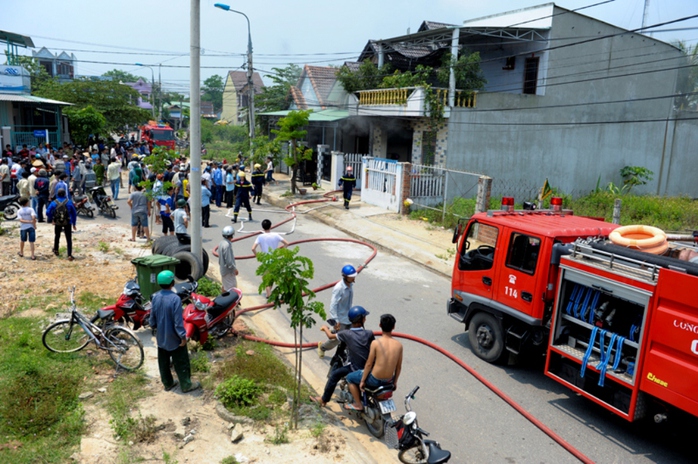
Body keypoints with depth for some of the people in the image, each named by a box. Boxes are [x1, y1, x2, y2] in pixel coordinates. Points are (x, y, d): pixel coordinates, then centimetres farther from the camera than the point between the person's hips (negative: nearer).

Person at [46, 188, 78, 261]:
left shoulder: (54, 203, -6)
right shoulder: (69, 202, -6)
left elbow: (48, 212, -9)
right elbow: (74, 213, -1)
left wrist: (50, 220, 9)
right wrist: (74, 224, 8)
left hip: (57, 223, 1)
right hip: (67, 223, -1)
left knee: (57, 236, 26)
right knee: (69, 239, 0)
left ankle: (56, 250, 41)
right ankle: (69, 255, -8)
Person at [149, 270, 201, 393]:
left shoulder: (155, 297, -6)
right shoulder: (175, 298, -26)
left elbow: (152, 318, 4)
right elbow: (178, 321, -24)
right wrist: (183, 336, -15)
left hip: (161, 337, 7)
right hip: (174, 337, -6)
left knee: (163, 361, 19)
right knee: (181, 362, 8)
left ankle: (167, 383, 33)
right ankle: (186, 385, 19)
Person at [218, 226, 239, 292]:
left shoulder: (221, 243, 6)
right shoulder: (227, 245, -25)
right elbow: (228, 260, -25)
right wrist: (235, 268, -16)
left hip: (223, 268, 10)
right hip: (228, 270, -10)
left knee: (225, 285, 22)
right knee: (231, 287, -2)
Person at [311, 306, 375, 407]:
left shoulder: (346, 333, -11)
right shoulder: (369, 334, -9)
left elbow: (330, 336, 4)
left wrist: (325, 328, 24)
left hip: (356, 370, -3)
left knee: (335, 374, 14)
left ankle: (324, 399, 24)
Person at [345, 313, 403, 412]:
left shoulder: (376, 343, -19)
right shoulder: (399, 345, -8)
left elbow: (369, 364, -12)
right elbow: (399, 367, 2)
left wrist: (362, 381, 1)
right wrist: (395, 382, 18)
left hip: (375, 380, -4)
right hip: (389, 381, 5)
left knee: (349, 378, 20)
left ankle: (358, 404, 25)